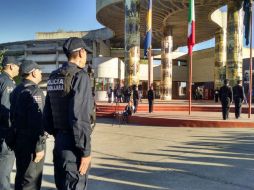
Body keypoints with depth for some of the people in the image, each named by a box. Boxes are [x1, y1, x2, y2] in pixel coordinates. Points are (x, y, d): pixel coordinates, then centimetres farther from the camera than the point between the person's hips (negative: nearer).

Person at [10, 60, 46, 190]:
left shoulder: (17, 90, 12)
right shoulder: (34, 91, -16)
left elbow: (13, 115, 15)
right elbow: (36, 121, -23)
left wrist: (16, 137, 21)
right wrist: (39, 146, -21)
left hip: (19, 139, 9)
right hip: (31, 141, -9)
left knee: (21, 175, 20)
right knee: (31, 180, -1)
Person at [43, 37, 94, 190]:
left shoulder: (54, 78, 10)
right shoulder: (80, 76, -14)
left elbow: (47, 113, 12)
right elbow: (80, 117, -21)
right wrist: (85, 151, -17)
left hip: (59, 141, 8)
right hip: (73, 144, -8)